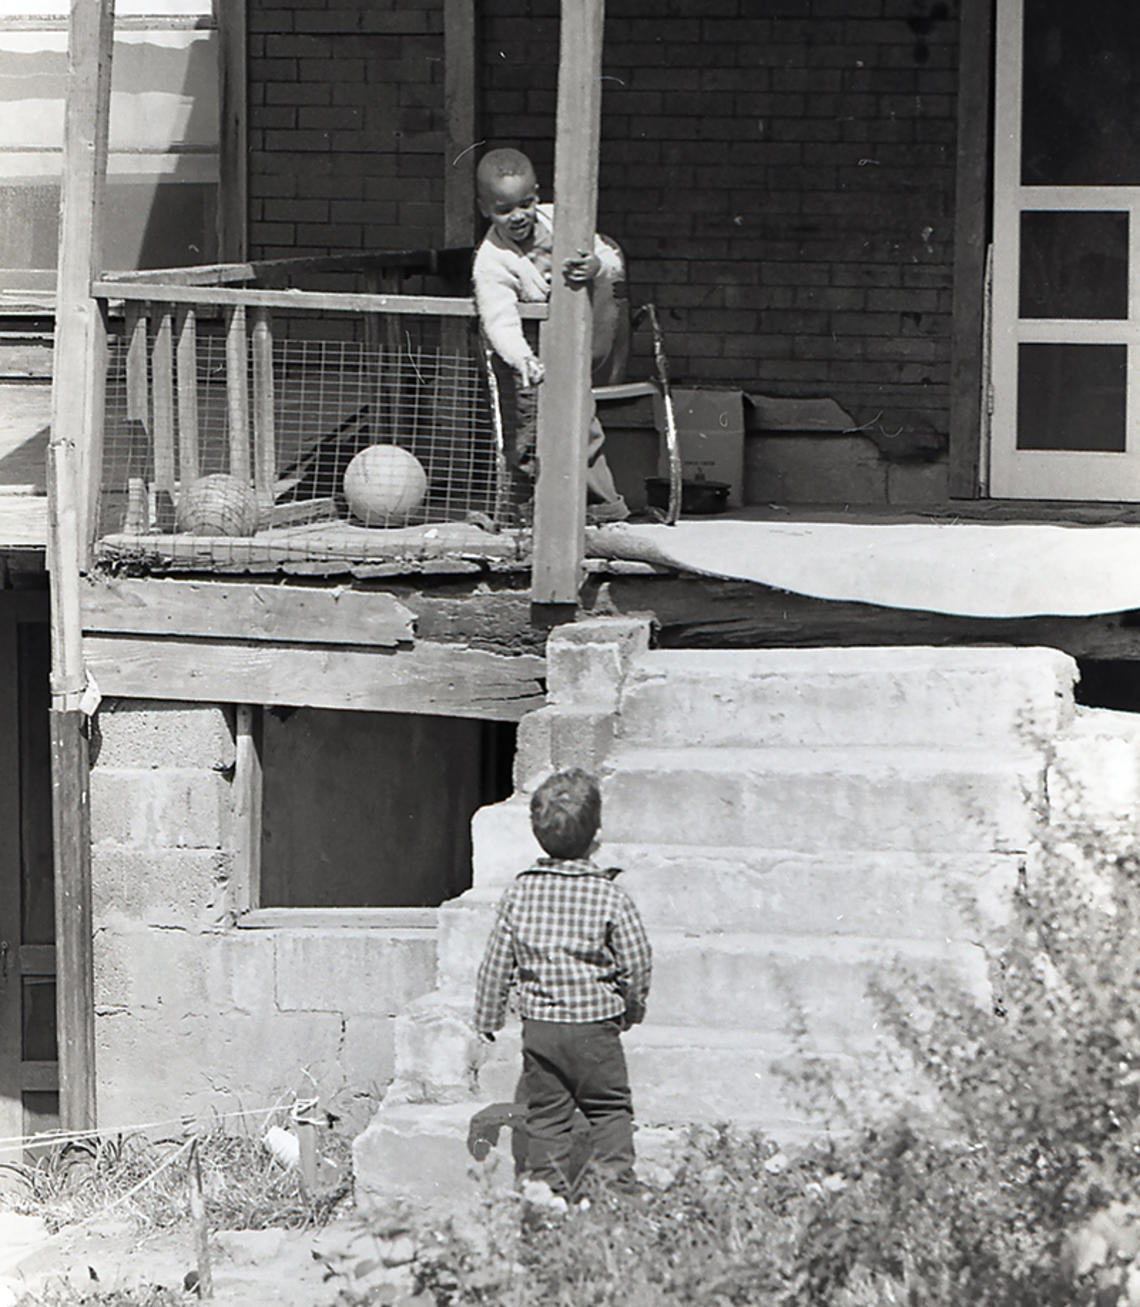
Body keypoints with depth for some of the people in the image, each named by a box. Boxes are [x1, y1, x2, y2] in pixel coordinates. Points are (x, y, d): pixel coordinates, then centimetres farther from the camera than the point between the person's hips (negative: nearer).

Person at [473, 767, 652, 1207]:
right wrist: (632, 1009, 13)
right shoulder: (609, 897, -11)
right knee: (609, 1109, 8)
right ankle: (616, 1180, 3)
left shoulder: (520, 891, -2)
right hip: (595, 1028, -3)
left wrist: (487, 1019, 14)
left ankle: (546, 1184, 7)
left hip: (538, 1026, 3)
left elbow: (496, 963, 3)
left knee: (546, 1112, 12)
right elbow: (638, 963, -6)